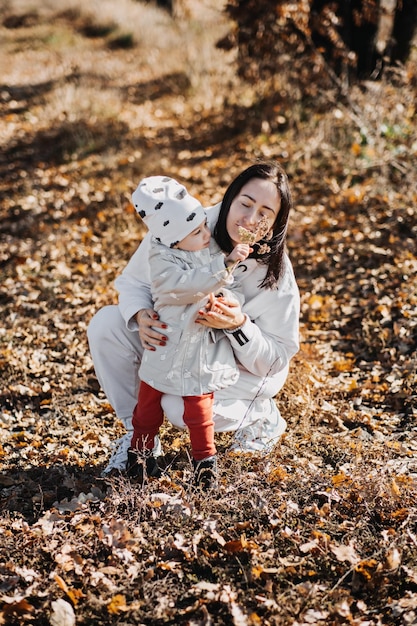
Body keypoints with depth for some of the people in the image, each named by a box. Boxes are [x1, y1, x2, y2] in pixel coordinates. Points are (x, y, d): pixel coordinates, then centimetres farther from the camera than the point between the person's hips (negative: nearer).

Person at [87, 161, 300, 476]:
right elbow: (134, 282, -8)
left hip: (241, 366, -3)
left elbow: (276, 359, -18)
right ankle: (138, 432, -2)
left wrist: (239, 325, -37)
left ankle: (263, 414, 3)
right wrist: (141, 316, -31)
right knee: (105, 325, -18)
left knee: (182, 408, -31)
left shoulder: (276, 274, -27)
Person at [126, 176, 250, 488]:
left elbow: (228, 286, 7)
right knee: (150, 400, 10)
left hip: (202, 349, 3)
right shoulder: (163, 260, -18)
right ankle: (140, 450, 22)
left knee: (198, 405, 12)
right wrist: (226, 264, -39)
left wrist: (227, 298, -15)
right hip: (168, 346, -3)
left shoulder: (212, 248, -1)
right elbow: (190, 284, -33)